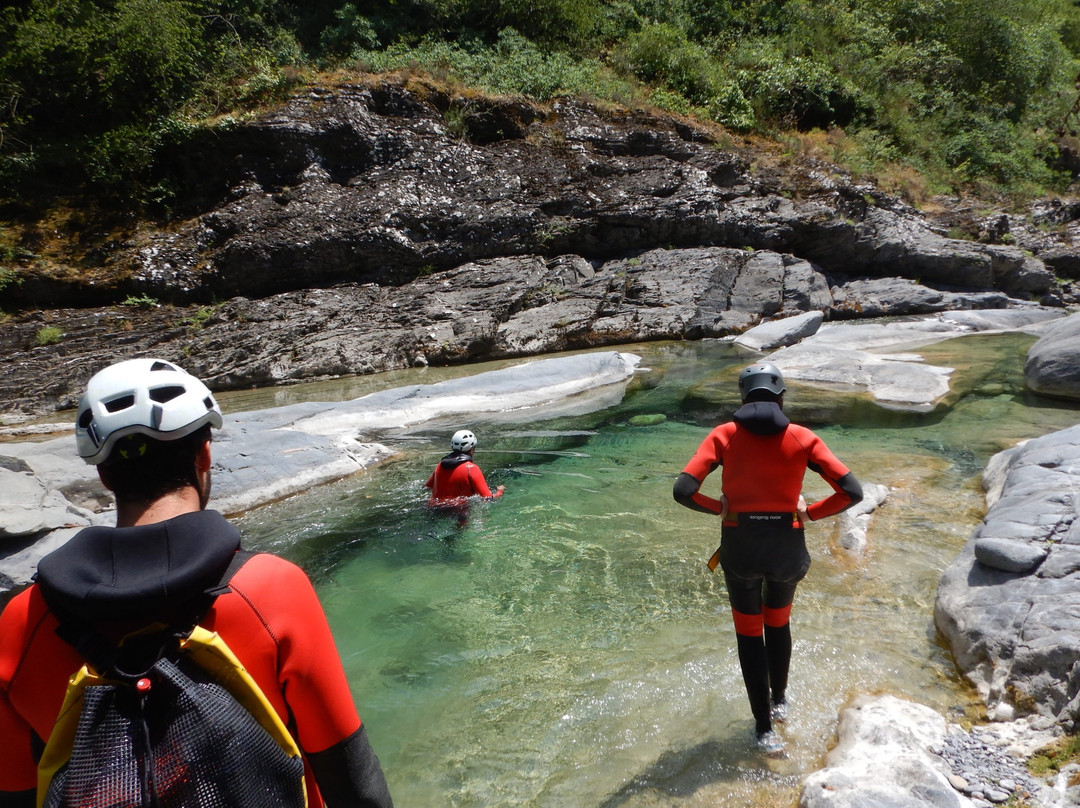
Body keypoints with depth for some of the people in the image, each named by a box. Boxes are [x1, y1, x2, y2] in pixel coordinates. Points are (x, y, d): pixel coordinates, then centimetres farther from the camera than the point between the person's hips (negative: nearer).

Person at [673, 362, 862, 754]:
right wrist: (808, 513, 1)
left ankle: (764, 727, 21)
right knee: (778, 624, 27)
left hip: (740, 549, -1)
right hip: (787, 549, 2)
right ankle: (779, 701, 47)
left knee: (749, 632, 16)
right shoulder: (802, 439, -6)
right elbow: (852, 492, -11)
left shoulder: (723, 436, -7)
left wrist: (721, 508, -1)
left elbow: (683, 491, -17)